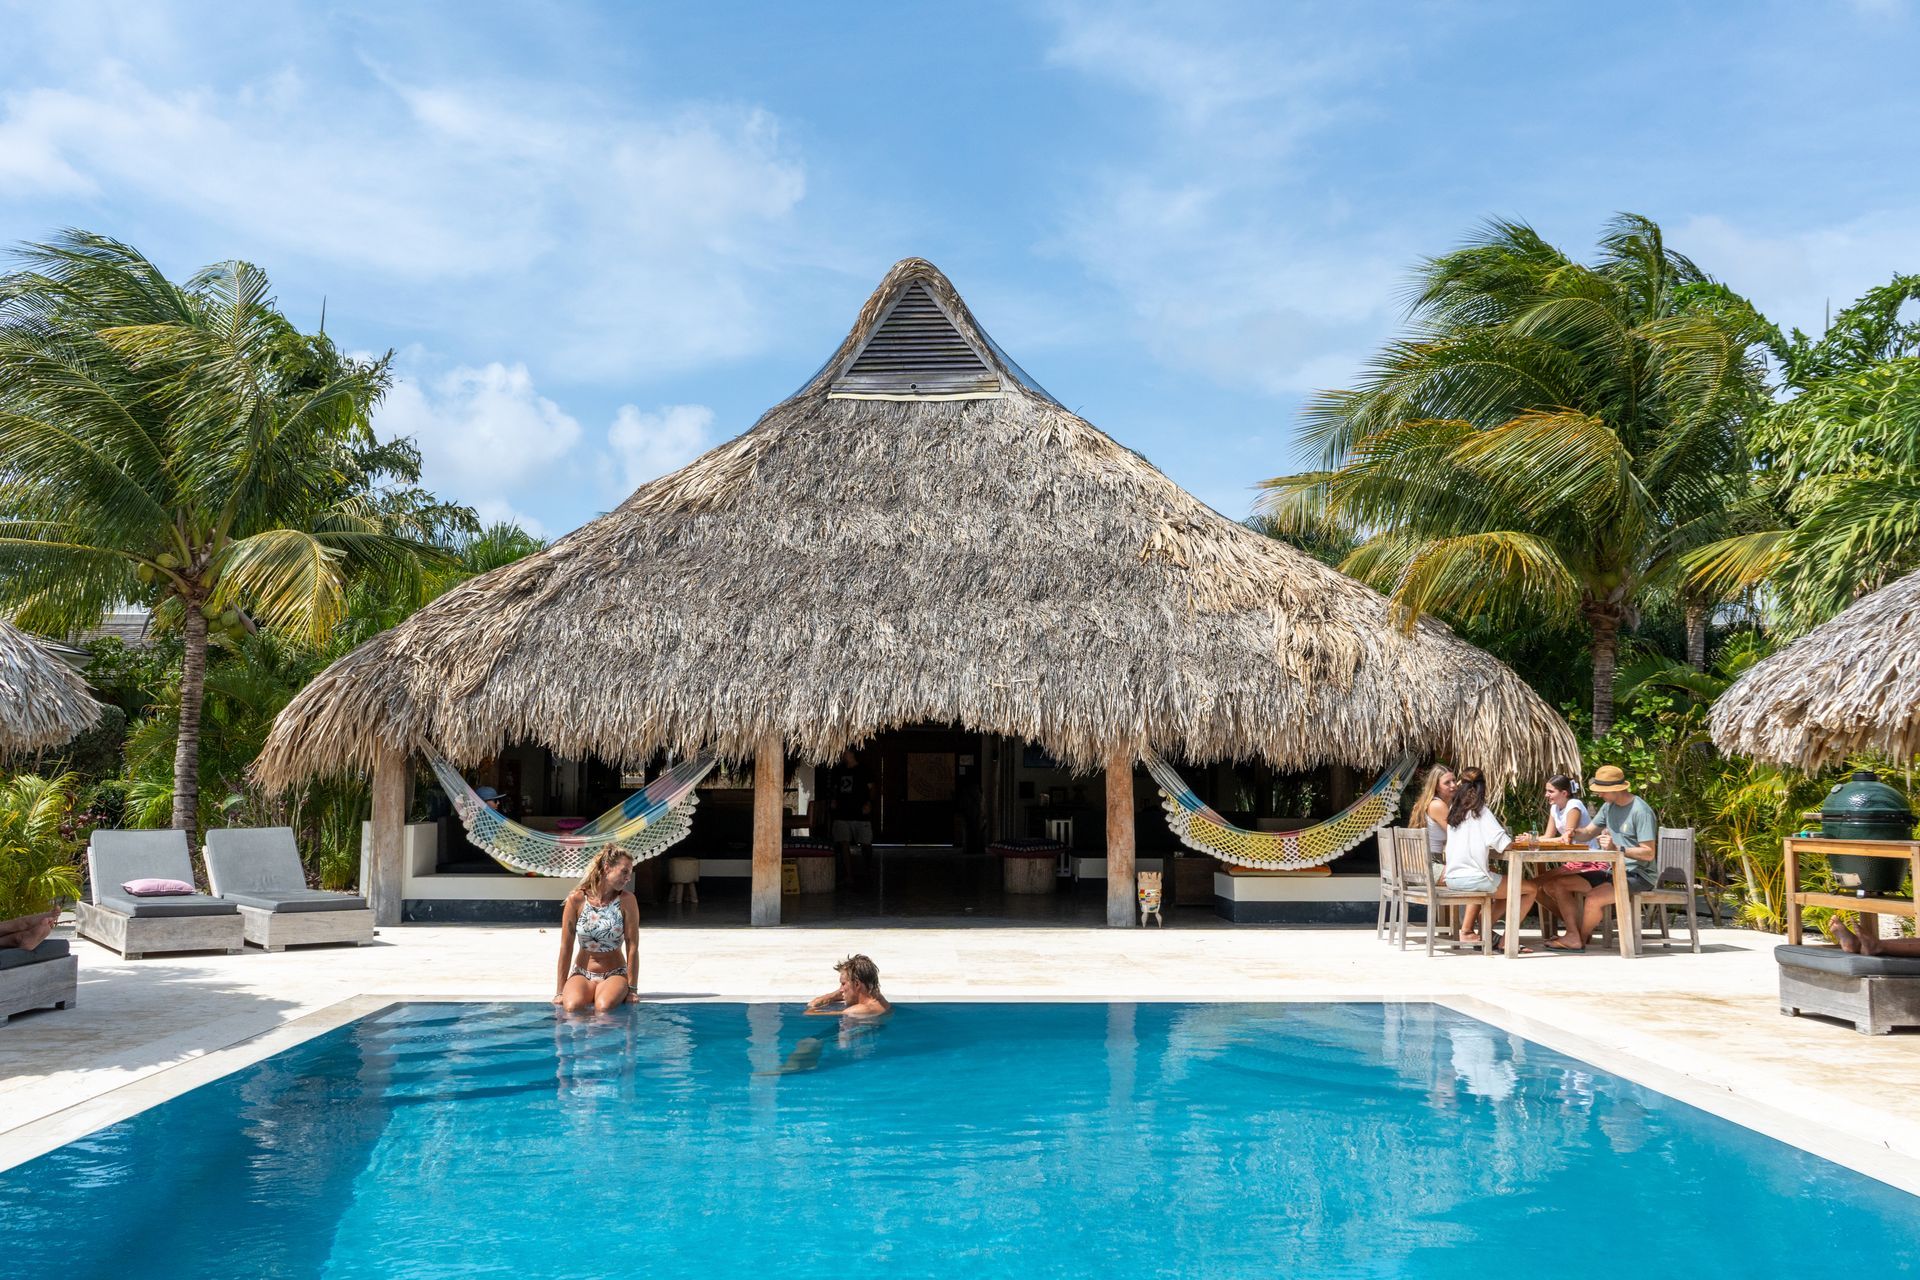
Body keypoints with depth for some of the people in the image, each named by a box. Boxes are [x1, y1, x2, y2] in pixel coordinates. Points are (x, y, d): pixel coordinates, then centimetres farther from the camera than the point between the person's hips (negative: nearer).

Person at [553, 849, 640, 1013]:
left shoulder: (627, 900, -7)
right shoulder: (576, 900, -8)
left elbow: (632, 946, -7)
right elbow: (566, 947, -4)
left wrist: (632, 988, -8)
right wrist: (559, 991, -3)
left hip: (615, 974, 0)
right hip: (582, 974, 0)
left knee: (604, 1007, -33)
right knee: (572, 1006, -32)